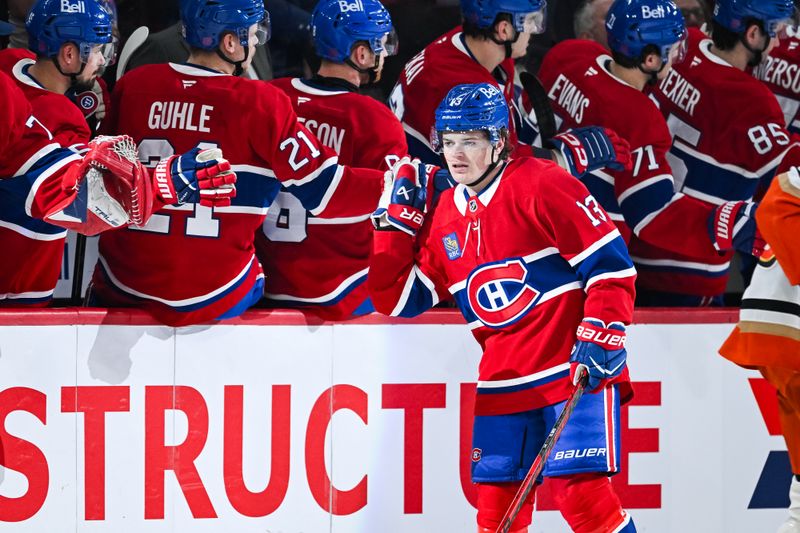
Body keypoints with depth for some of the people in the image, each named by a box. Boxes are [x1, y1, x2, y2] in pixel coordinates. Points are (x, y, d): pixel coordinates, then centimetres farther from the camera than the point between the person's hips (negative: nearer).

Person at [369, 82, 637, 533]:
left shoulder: (542, 185, -9)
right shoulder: (443, 215, 11)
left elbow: (610, 262, -11)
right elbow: (399, 299, 12)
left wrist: (599, 338, -18)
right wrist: (396, 219, 8)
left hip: (576, 370, -6)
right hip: (504, 383, 6)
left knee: (580, 491, -16)